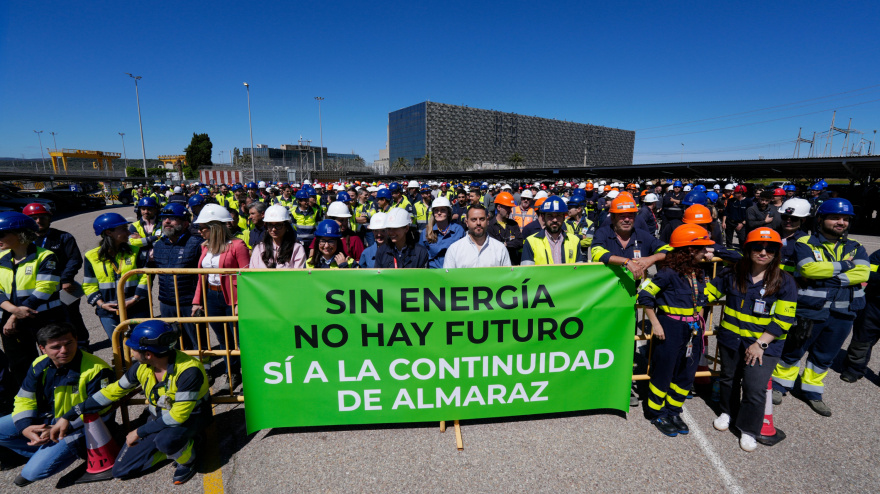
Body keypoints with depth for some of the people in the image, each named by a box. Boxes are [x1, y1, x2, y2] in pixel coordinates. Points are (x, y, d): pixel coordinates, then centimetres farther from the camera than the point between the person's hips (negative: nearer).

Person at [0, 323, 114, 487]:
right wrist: (25, 427, -14)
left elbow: (98, 413, -22)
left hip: (77, 428, -8)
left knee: (35, 471, -19)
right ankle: (46, 452, 5)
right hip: (46, 419, 8)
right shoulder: (39, 365, -3)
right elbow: (25, 400, 5)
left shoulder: (96, 369, -26)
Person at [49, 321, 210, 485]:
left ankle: (187, 460, -5)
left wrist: (139, 432, -19)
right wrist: (67, 417, 4)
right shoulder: (142, 367, -11)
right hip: (160, 417, 7)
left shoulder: (188, 370, -34)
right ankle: (176, 445, 16)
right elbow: (113, 391, 4)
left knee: (166, 440, -39)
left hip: (190, 417, -7)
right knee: (120, 470, 1)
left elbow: (179, 415, -30)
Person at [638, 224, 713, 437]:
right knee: (663, 373, 6)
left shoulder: (698, 273, 5)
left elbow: (701, 299, 20)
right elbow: (644, 294, -17)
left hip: (692, 329, 8)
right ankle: (657, 414, 25)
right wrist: (655, 323, -16)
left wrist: (699, 320, 13)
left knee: (686, 373, 15)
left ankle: (673, 411, 34)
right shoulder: (669, 272, -18)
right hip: (670, 329, -7)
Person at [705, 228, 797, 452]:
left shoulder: (784, 281, -9)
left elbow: (783, 320, -11)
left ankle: (749, 430, 19)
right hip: (730, 340, 3)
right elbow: (709, 292, 7)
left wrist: (760, 344, -16)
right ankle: (728, 411, 45)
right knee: (729, 379, 19)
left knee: (755, 388, -5)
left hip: (764, 345, -3)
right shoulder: (733, 274, -3)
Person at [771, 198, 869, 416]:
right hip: (809, 310, -4)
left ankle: (812, 391, 32)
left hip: (843, 313, 4)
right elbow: (808, 268, -21)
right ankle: (780, 384, 25)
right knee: (793, 350, 8)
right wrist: (844, 265, -12)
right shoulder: (805, 243, -5)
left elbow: (862, 274, -8)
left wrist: (824, 274, -17)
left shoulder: (855, 248, 9)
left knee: (824, 356, 16)